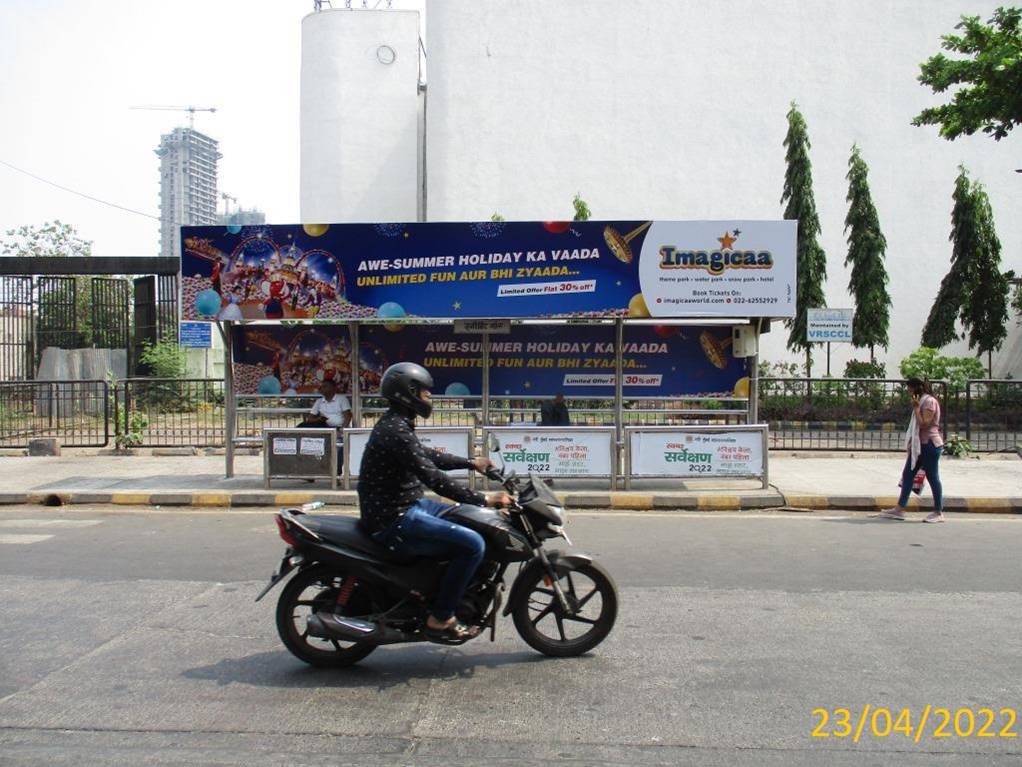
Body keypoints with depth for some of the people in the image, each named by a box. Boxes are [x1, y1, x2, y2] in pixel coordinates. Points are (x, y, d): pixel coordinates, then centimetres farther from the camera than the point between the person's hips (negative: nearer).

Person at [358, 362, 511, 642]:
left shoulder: (397, 424, 13)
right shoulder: (396, 431, -21)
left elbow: (428, 456, 27)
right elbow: (433, 478, -25)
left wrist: (471, 463, 26)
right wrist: (483, 499, -22)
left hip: (407, 505, 11)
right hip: (394, 520, -11)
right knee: (472, 544, -20)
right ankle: (439, 619, -10)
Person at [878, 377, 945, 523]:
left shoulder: (930, 401, -12)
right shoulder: (921, 401, 17)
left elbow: (924, 423, -20)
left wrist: (916, 408, -14)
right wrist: (911, 443, 16)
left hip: (929, 445, -10)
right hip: (919, 445, 10)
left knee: (932, 477, -2)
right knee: (907, 475, 7)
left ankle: (938, 512, 6)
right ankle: (899, 509, 9)